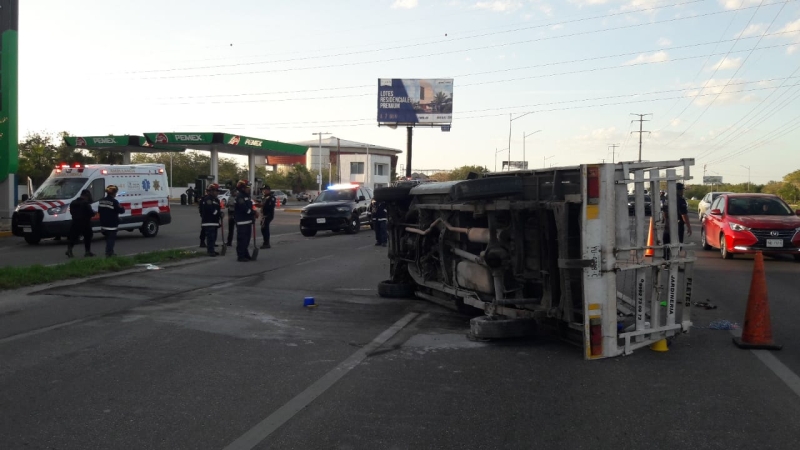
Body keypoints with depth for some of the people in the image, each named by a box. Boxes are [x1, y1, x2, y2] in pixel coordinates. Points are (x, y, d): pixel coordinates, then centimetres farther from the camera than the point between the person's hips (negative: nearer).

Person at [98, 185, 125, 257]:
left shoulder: (102, 201, 8)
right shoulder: (114, 201, -17)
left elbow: (99, 210, 16)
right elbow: (120, 210, -16)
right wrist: (123, 208, 5)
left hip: (104, 224, 8)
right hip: (111, 225, -8)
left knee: (108, 238, 19)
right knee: (111, 238, -3)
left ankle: (110, 252, 27)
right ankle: (109, 253, -7)